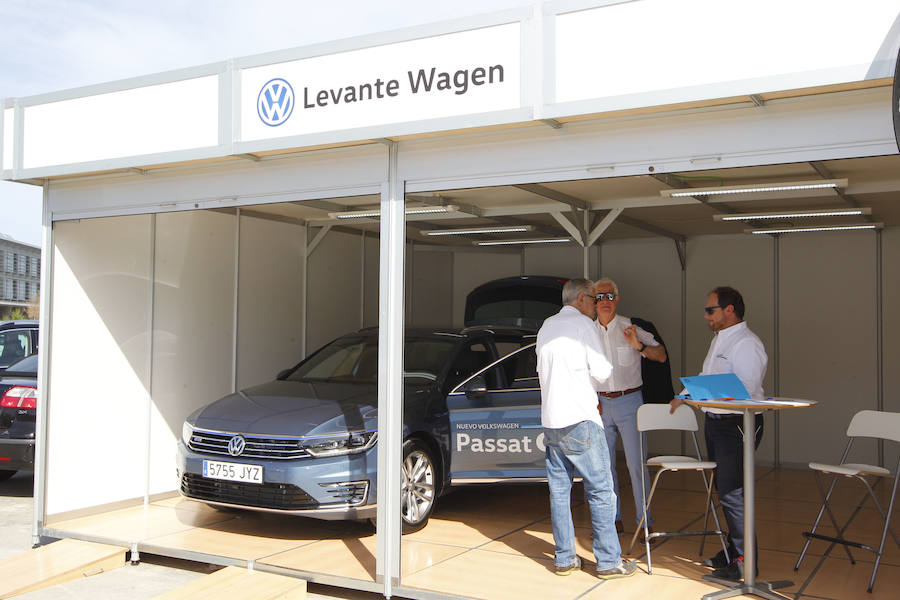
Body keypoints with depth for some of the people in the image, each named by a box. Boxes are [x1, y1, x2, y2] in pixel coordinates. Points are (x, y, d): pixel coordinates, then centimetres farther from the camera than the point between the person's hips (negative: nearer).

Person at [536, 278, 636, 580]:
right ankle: (608, 561, 3)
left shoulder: (546, 326, 15)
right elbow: (601, 371, -9)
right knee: (601, 490, 0)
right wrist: (607, 365, 12)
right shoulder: (583, 324, -6)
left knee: (559, 490, 9)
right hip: (579, 419, -7)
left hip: (550, 421, 7)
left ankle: (564, 558, 13)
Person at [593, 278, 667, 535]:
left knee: (636, 464, -6)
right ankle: (613, 519, 18)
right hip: (599, 403, 3)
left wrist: (639, 345, -19)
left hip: (629, 401, -3)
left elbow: (661, 356, -2)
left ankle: (645, 521, 3)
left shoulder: (631, 328, -1)